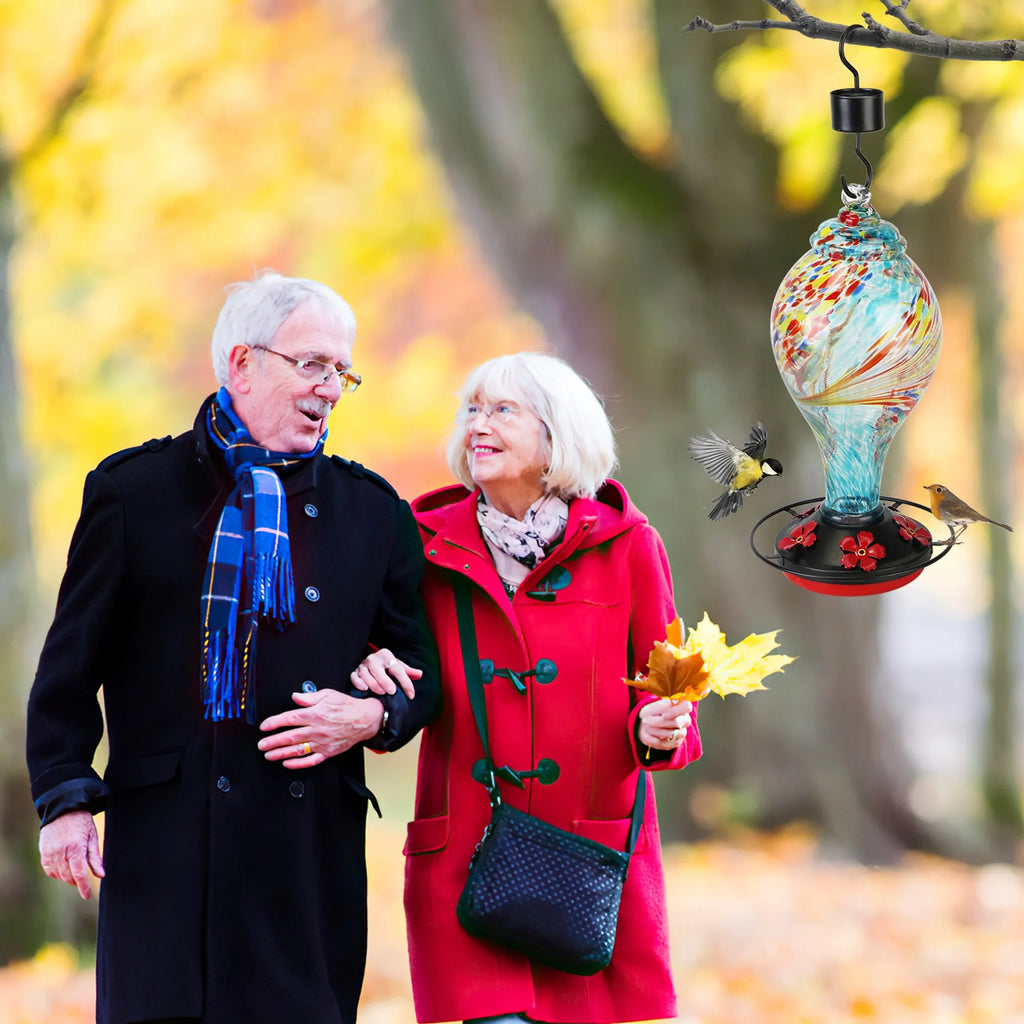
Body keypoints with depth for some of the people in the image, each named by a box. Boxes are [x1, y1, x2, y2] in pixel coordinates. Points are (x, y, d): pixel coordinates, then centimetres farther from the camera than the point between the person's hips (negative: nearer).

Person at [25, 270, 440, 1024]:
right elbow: (72, 665, 7)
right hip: (165, 838, -2)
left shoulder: (371, 511, 14)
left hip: (310, 838, 2)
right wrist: (64, 797, -2)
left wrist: (373, 716, -4)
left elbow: (421, 670, 18)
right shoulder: (135, 489, 7)